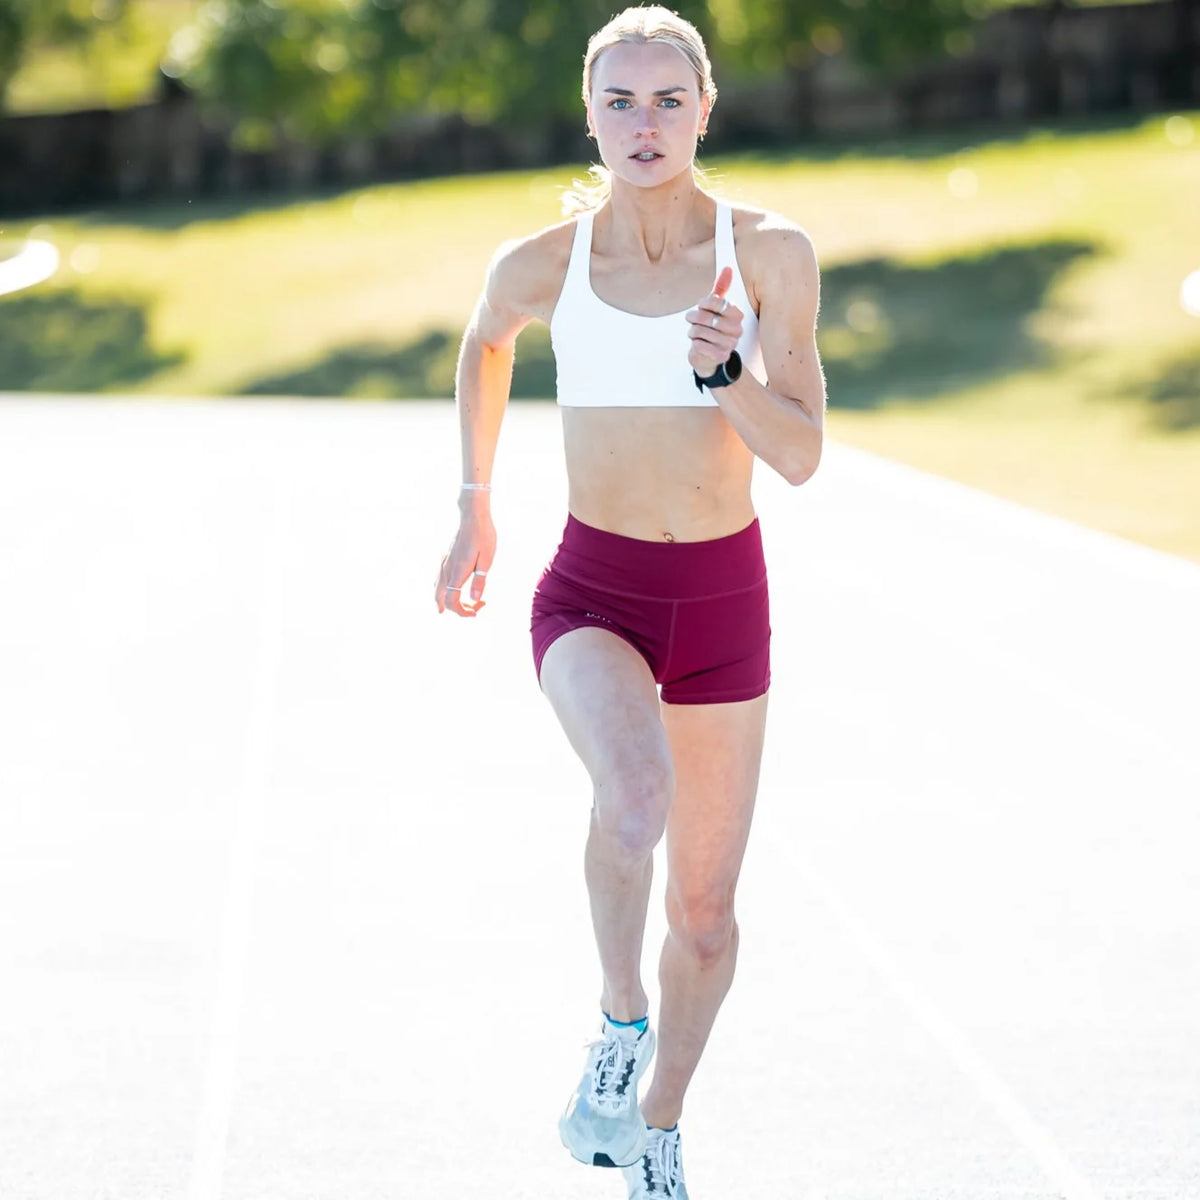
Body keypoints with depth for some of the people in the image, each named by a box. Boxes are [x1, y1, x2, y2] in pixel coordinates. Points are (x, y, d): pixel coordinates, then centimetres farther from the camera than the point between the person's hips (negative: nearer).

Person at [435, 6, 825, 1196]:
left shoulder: (770, 252, -6)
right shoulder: (543, 263, -5)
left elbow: (801, 455, -8)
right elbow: (485, 341, 19)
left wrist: (728, 371, -25)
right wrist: (474, 507, 22)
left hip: (723, 599, 2)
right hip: (591, 593, -2)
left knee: (705, 908, 10)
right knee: (635, 796, -34)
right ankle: (620, 1019, -6)